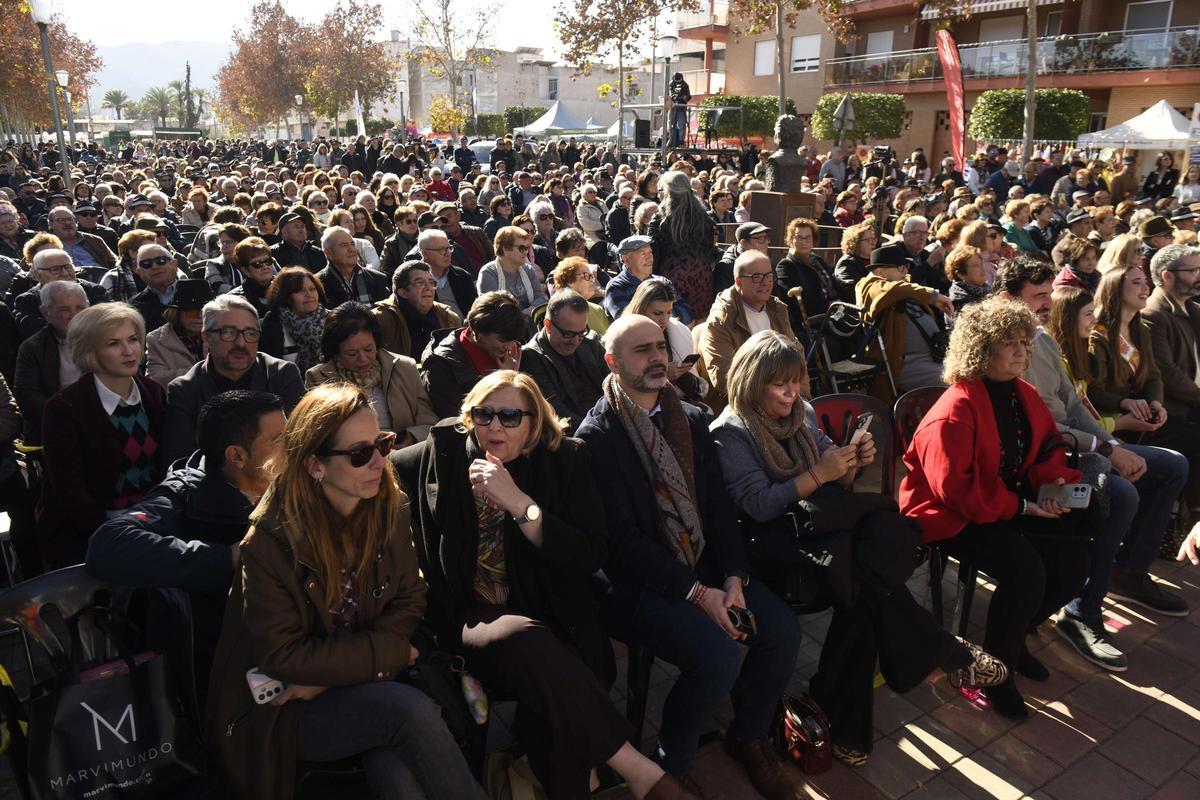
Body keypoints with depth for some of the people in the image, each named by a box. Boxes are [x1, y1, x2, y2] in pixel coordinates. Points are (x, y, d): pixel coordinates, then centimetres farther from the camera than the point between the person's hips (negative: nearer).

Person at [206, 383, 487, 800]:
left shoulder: (389, 507, -6)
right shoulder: (269, 541, -19)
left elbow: (409, 600, -1)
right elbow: (282, 657, -15)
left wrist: (329, 674, -13)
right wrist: (390, 652, -16)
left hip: (361, 687, 4)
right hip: (282, 710, -3)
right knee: (411, 711, -28)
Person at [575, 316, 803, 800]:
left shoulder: (690, 419, 10)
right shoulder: (596, 436, -11)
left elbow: (718, 505, 6)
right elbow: (622, 537, -15)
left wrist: (734, 579, -8)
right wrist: (697, 592, -19)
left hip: (705, 568, 6)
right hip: (637, 583, -6)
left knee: (782, 630, -11)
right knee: (718, 656, -25)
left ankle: (749, 737, 18)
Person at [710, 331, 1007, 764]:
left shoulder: (802, 413, 14)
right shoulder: (730, 432, -4)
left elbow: (836, 488, 16)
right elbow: (759, 506, -15)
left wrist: (852, 465, -5)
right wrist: (819, 475, -20)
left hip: (820, 522, 6)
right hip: (775, 540, -6)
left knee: (891, 530, -28)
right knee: (866, 572, -33)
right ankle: (947, 654, -10)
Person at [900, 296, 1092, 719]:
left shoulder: (1025, 396, 7)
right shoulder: (955, 410, -21)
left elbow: (1047, 451, 15)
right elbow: (956, 488, -25)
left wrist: (1056, 483, -7)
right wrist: (1021, 507, -22)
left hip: (1011, 505, 9)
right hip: (952, 517, -8)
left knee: (1072, 563, -7)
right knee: (1024, 569, -27)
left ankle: (1014, 635, 20)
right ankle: (996, 666, -2)